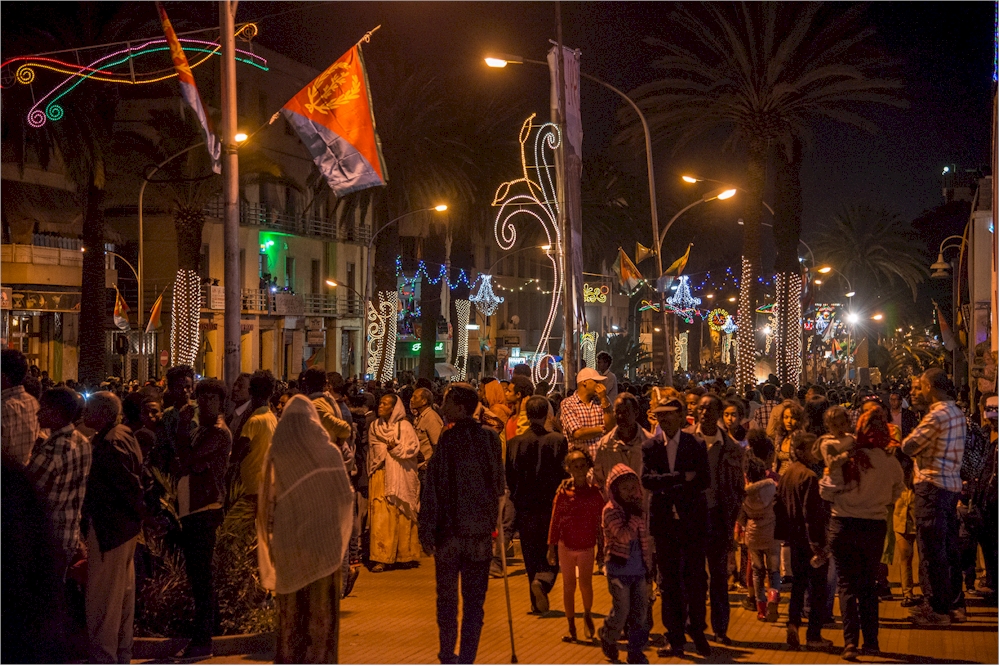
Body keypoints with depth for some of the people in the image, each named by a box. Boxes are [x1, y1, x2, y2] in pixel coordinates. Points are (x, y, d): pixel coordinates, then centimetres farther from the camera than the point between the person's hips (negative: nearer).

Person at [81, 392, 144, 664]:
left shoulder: (109, 444, -20)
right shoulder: (123, 436, 12)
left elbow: (130, 485, -23)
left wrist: (144, 512, -13)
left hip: (109, 528, -11)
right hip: (123, 527, 11)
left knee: (102, 596, -4)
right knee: (123, 593, 16)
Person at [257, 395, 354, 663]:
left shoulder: (274, 454, -6)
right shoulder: (328, 453, -9)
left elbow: (266, 500, -1)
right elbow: (345, 497, -4)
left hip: (287, 539, 2)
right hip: (322, 539, -2)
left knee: (290, 604, 13)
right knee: (321, 604, 7)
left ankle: (288, 658, 17)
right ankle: (319, 658, 7)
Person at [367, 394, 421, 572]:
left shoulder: (404, 427, -1)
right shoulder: (374, 427, 11)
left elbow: (414, 447, -7)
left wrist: (396, 448, -18)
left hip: (400, 478, -2)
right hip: (381, 476, 2)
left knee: (401, 516, 1)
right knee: (381, 517, -6)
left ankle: (404, 555, 11)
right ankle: (380, 558, -8)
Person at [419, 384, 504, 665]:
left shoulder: (448, 438, -10)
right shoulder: (491, 439, 3)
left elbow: (434, 487, -11)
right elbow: (500, 485, 7)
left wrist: (427, 529, -8)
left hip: (450, 528, -3)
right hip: (481, 529, 3)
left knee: (447, 596, 10)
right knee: (474, 599, 7)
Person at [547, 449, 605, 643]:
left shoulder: (595, 492, 1)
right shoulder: (563, 493, 0)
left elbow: (601, 521, 6)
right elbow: (554, 520, 2)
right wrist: (551, 547, 0)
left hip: (587, 546, -1)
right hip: (566, 545, 1)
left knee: (585, 583, -15)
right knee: (569, 585, 6)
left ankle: (587, 614, 14)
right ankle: (571, 628, 15)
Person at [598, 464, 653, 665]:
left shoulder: (637, 508, 10)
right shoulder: (610, 510, -9)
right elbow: (623, 535, -24)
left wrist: (649, 565, 16)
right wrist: (635, 517, -19)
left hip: (639, 571, 6)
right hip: (619, 570, -5)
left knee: (641, 613, 4)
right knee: (621, 612, -3)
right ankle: (608, 638, 24)